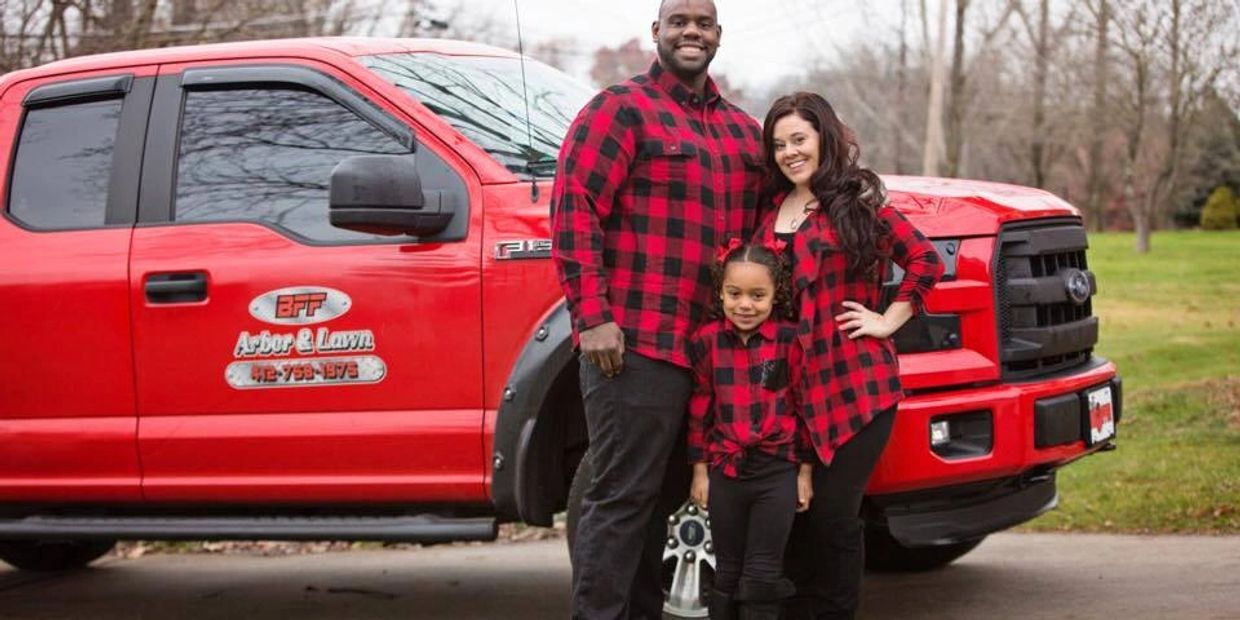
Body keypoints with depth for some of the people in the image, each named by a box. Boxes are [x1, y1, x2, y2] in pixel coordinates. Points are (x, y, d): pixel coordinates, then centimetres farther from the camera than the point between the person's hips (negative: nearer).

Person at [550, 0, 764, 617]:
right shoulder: (622, 109, -2)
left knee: (661, 496, 13)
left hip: (715, 349, 7)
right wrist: (591, 316, -17)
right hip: (635, 344, -7)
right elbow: (573, 208, -10)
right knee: (622, 497, -8)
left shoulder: (743, 129, 20)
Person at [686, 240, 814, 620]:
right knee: (728, 572, 11)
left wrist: (805, 471, 0)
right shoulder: (706, 342, -1)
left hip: (778, 471, -2)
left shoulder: (790, 340, -7)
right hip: (724, 470, 2)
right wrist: (700, 470, 4)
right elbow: (699, 411, 5)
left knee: (763, 575, 0)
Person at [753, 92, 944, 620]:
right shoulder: (768, 208, 13)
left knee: (832, 512, -5)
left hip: (856, 386, -4)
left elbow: (925, 261, 0)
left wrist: (888, 320, -4)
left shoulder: (857, 202, 0)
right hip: (791, 385, 4)